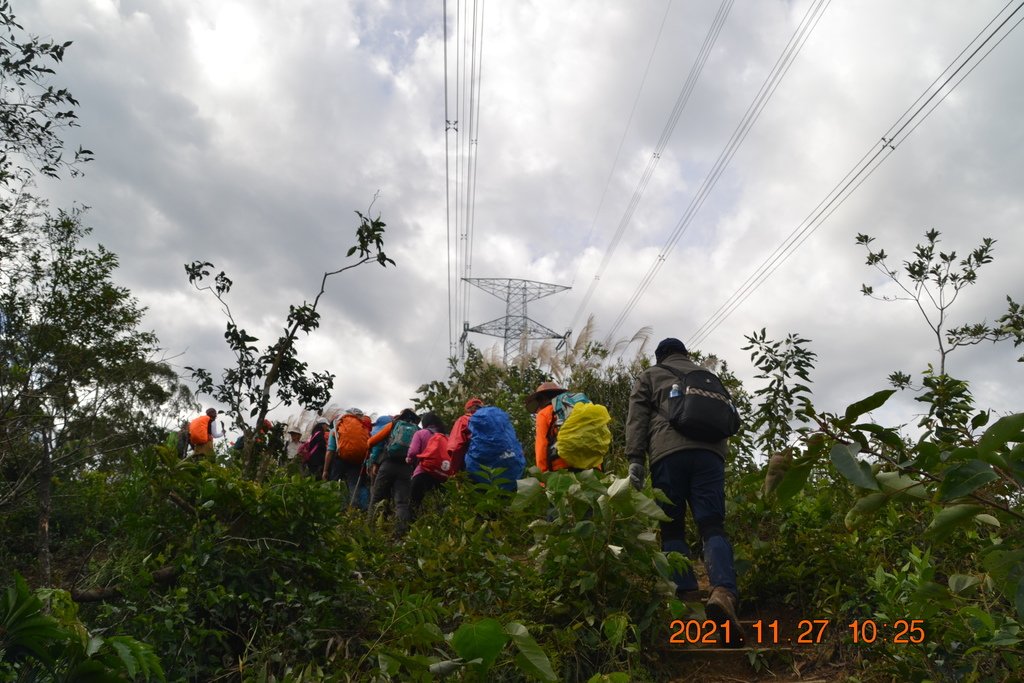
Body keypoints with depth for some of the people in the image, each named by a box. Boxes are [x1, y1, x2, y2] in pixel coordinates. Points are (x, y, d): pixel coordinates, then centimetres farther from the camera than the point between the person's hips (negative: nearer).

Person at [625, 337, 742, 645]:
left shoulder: (649, 376, 22)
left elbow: (637, 419, 7)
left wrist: (635, 459, -1)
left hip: (667, 452, -2)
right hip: (710, 451, 2)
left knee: (672, 529, 6)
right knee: (712, 526, -4)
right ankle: (723, 592, -28)